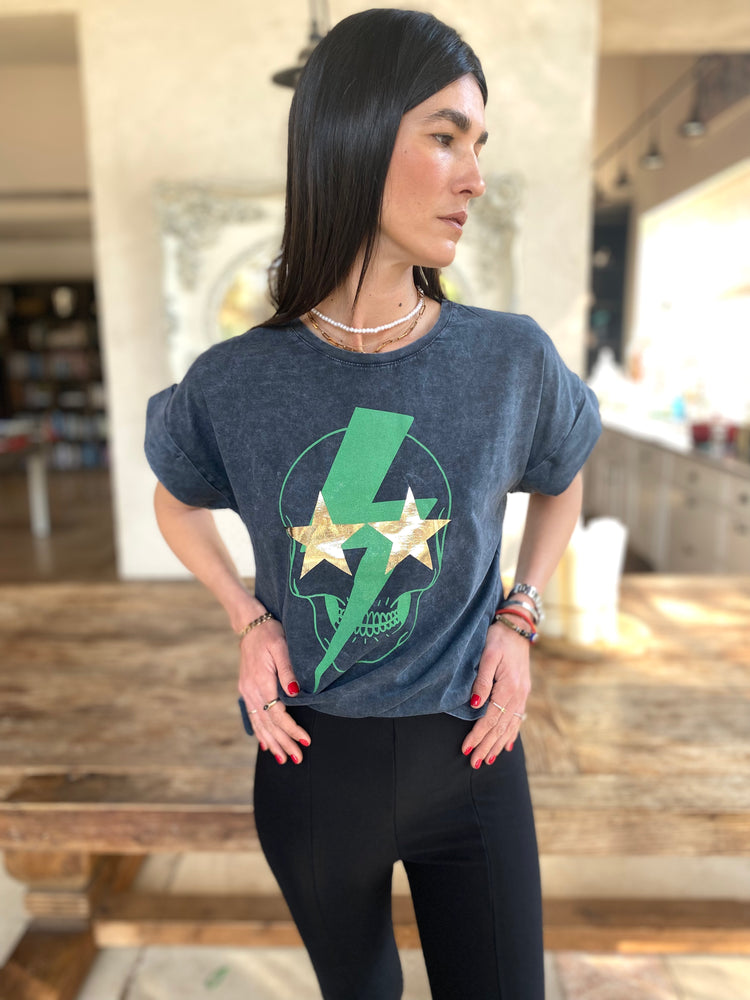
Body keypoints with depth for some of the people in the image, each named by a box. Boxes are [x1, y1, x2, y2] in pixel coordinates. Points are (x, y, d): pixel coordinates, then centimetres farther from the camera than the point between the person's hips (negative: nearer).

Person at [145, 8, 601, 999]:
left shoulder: (514, 359, -12)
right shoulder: (232, 384, -13)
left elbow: (561, 481, 9)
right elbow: (178, 504, 8)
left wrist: (518, 618, -4)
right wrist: (249, 622, -6)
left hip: (469, 753, 0)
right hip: (311, 761, 1)